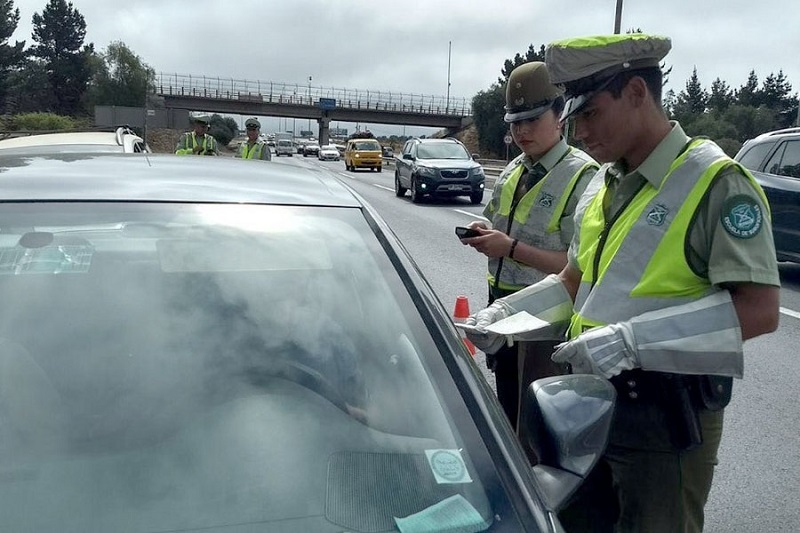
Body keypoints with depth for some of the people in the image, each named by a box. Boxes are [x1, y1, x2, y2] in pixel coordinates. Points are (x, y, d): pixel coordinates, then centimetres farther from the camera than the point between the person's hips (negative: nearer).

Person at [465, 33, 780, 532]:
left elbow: (759, 309, -23)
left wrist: (629, 340, -29)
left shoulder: (717, 184, -14)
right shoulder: (602, 190, 10)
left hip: (667, 416, -7)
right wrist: (504, 313, 3)